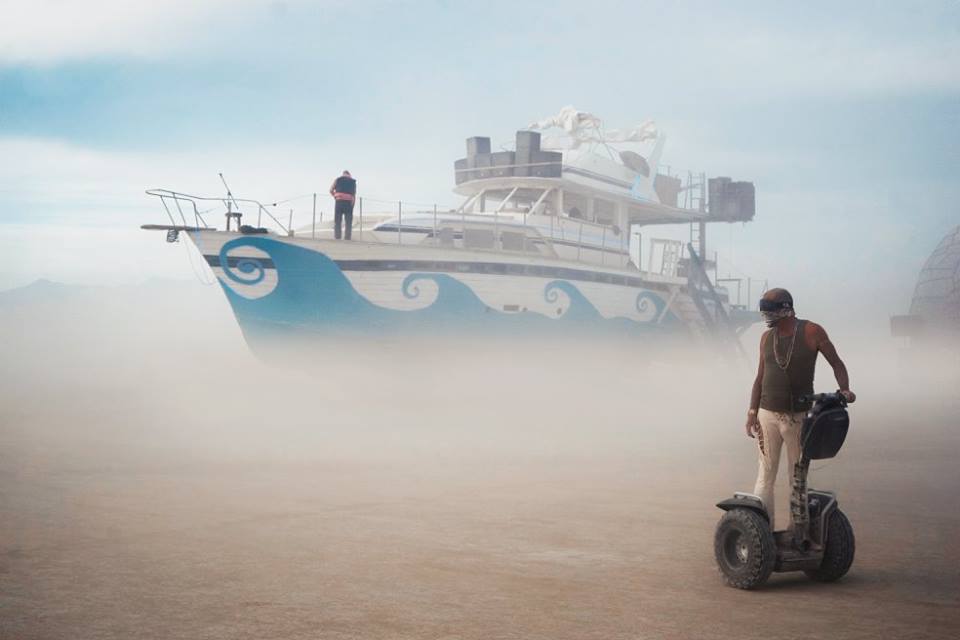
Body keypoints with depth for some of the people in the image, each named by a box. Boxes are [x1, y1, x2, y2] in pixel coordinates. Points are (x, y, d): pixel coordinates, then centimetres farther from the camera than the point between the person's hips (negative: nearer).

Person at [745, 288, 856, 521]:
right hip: (768, 415, 3)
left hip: (799, 417, -3)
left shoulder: (812, 332, -7)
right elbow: (760, 377, 10)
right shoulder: (766, 337, 5)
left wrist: (844, 390, -17)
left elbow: (837, 364, 1)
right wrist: (752, 412, 3)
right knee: (766, 476, 2)